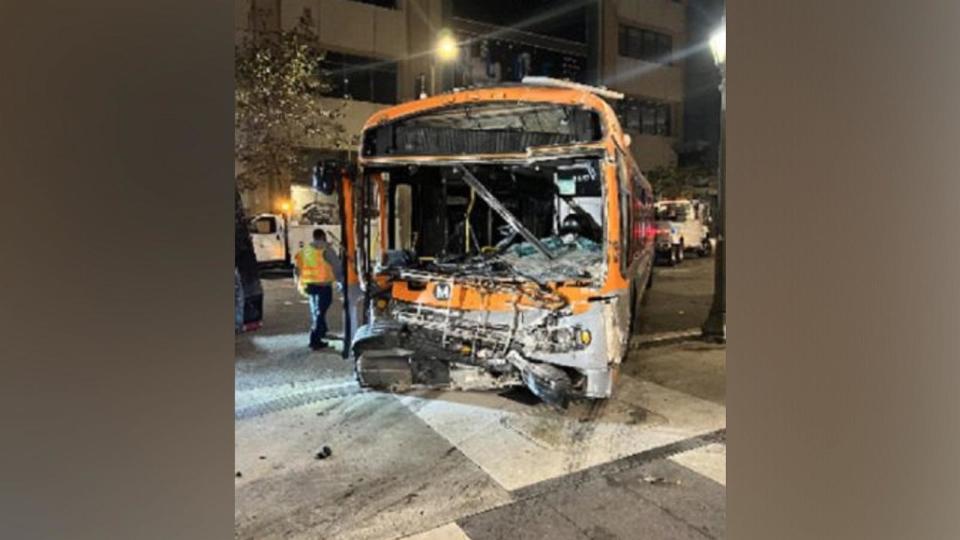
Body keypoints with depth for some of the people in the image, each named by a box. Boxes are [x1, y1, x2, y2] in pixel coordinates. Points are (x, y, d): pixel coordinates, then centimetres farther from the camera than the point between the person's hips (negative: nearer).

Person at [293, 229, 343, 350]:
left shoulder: (304, 250, 10)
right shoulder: (325, 249, -9)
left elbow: (297, 269, 13)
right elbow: (336, 266, -8)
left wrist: (300, 283, 24)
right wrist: (340, 281, 6)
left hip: (309, 285, 7)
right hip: (323, 285, -7)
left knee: (316, 311, 22)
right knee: (320, 312, -2)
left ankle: (321, 332, 39)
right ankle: (315, 341, -2)